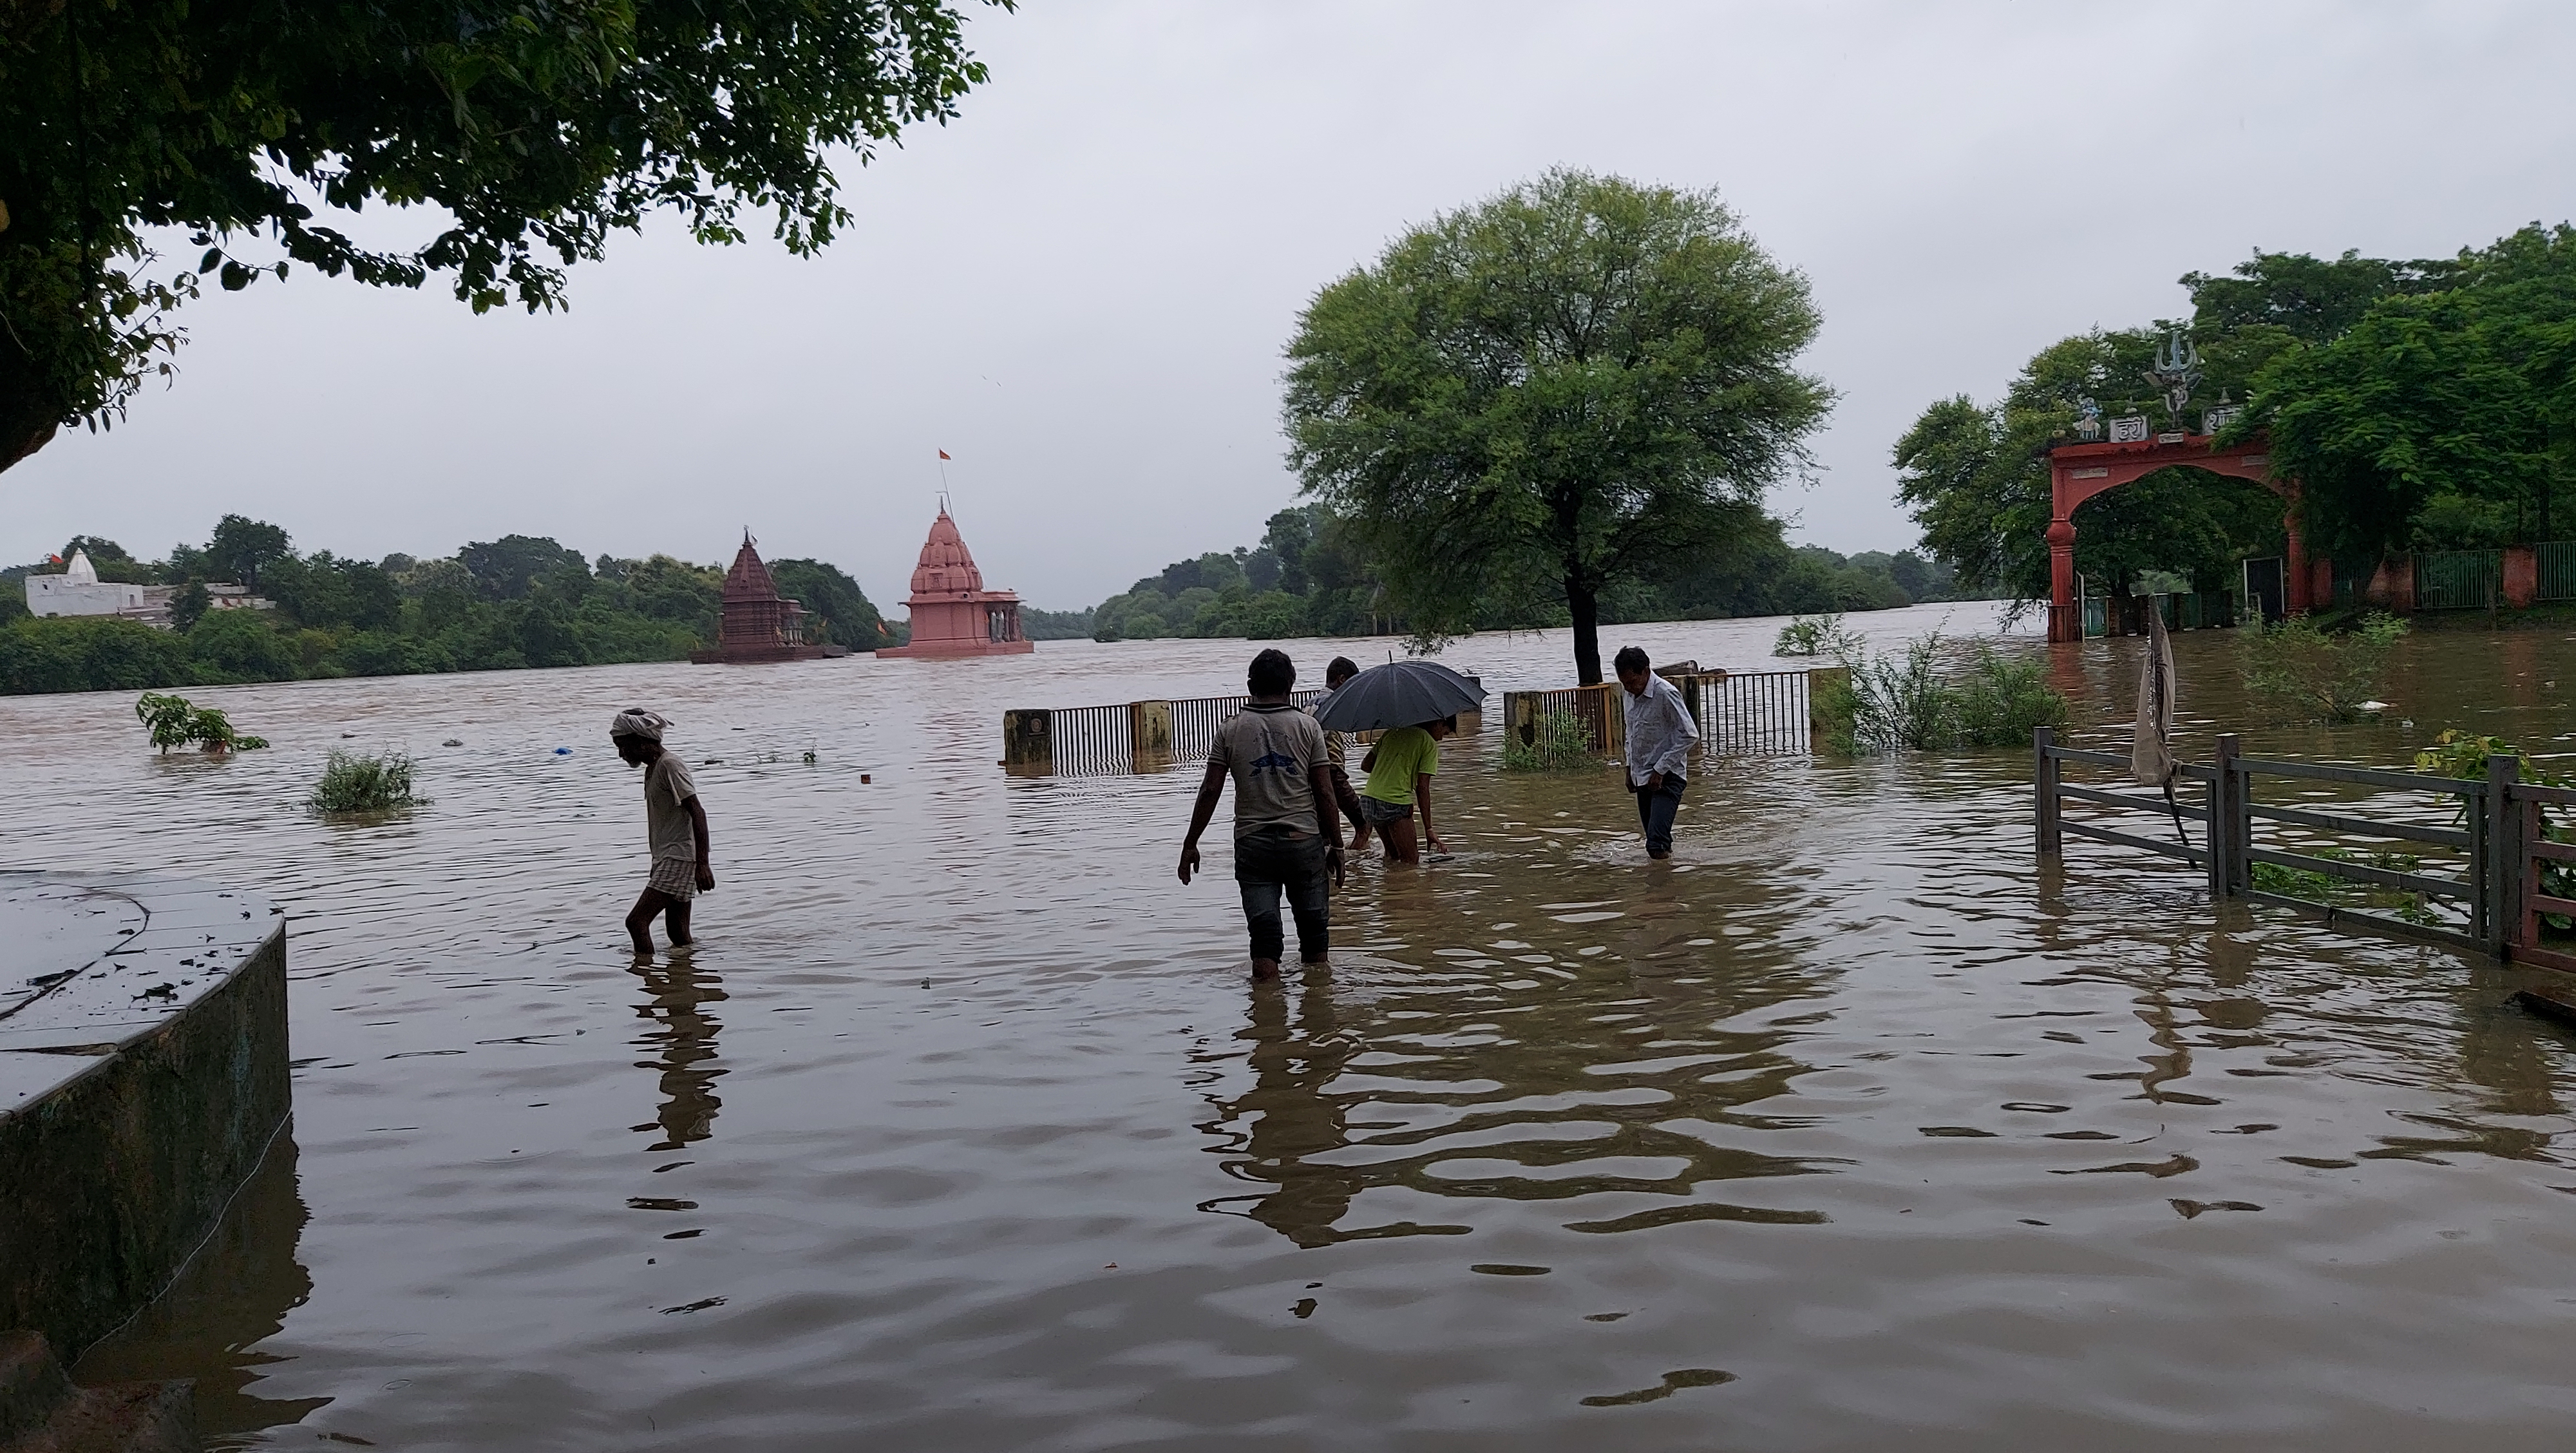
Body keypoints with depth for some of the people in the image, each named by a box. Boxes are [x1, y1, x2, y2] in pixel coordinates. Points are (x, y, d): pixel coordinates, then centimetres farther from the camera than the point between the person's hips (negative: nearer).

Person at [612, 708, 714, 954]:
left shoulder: (669, 765, -12)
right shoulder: (652, 769, 18)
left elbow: (698, 813, -19)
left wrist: (702, 864, -24)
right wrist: (657, 867, 27)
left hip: (679, 859, -10)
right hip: (667, 860, 10)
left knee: (636, 921, -16)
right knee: (678, 934, 10)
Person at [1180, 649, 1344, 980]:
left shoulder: (1230, 729, 0)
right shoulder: (1307, 726, -2)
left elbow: (1210, 791, -2)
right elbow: (1324, 793, -3)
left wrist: (1190, 844, 5)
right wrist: (1336, 844, 5)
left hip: (1252, 844, 0)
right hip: (1304, 840, 0)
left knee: (1265, 939, 2)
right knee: (1314, 929, 15)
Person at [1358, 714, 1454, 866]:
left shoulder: (1392, 733, 17)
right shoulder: (1429, 744, -1)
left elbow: (1366, 765, 18)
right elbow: (1422, 789, -6)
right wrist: (1428, 829, -3)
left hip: (1368, 800, 7)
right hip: (1395, 804, -7)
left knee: (1392, 855, 20)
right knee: (1410, 860, -1)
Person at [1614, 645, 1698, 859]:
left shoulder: (1666, 694, -17)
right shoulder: (1631, 694, 8)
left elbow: (1689, 735, -18)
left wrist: (1660, 770, -18)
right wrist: (1630, 767, 16)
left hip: (1666, 777, -8)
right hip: (1642, 776, 8)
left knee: (1657, 843, -19)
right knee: (1653, 839, 11)